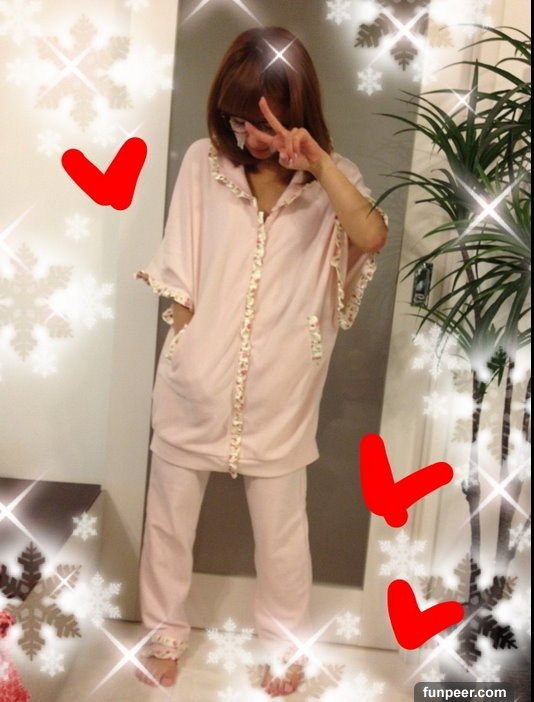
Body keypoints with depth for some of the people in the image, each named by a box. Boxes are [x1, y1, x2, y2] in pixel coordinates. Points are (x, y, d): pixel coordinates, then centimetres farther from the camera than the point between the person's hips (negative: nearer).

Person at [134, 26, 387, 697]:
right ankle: (165, 632, 41)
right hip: (195, 381, 1)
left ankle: (285, 642, 40)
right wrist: (185, 350, -4)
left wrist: (318, 163, -28)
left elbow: (371, 237, -23)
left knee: (281, 528, 15)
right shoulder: (203, 163, -1)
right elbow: (177, 277, 0)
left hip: (278, 389, -1)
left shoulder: (330, 180, -2)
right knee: (170, 517, 15)